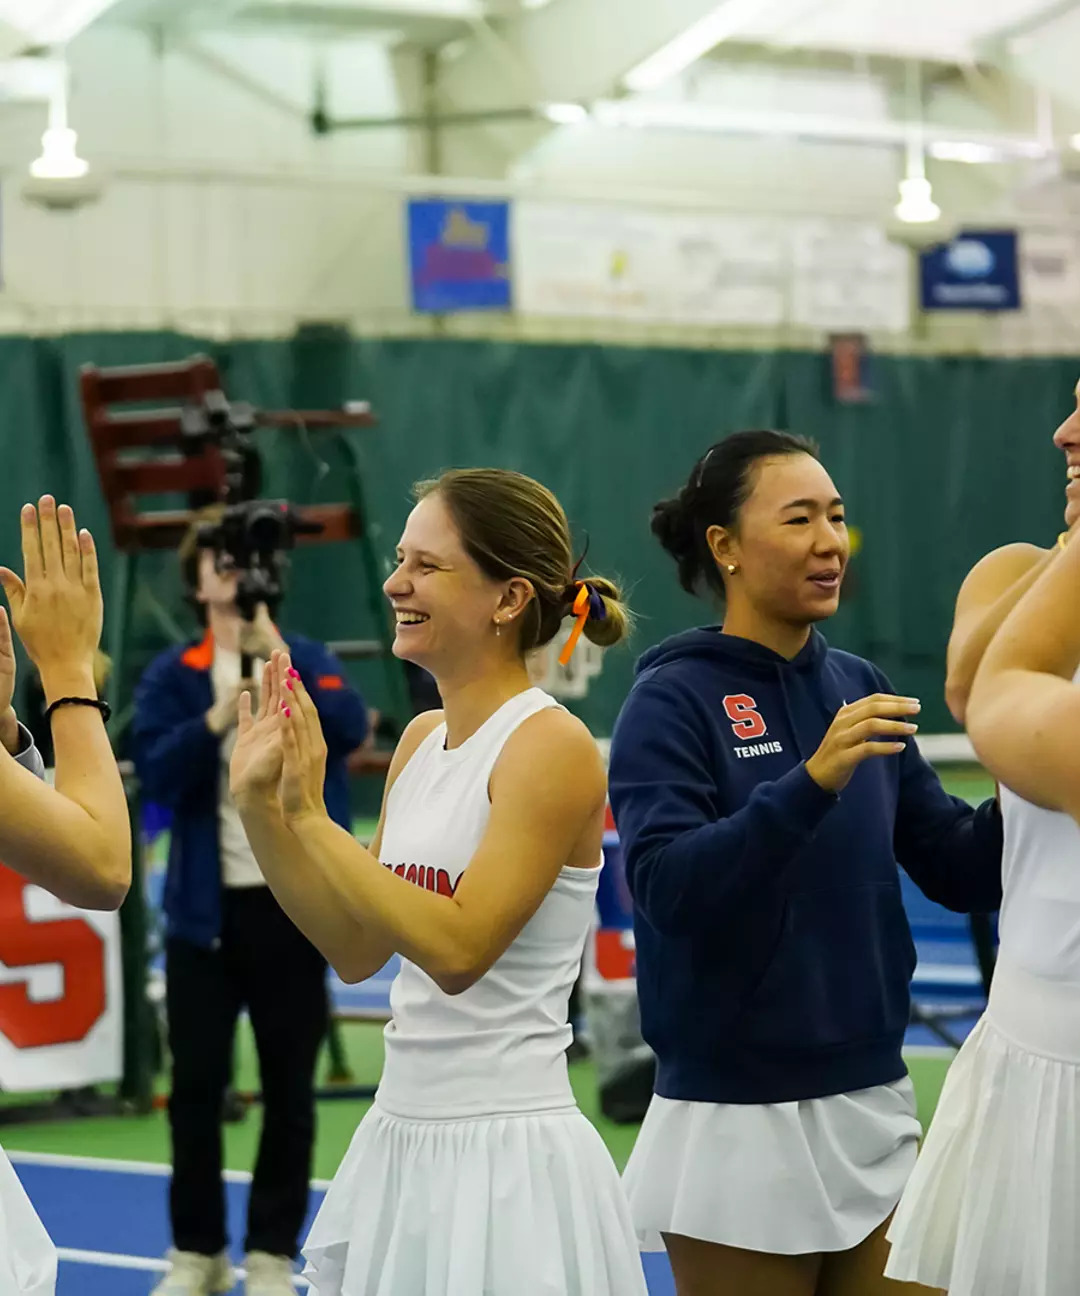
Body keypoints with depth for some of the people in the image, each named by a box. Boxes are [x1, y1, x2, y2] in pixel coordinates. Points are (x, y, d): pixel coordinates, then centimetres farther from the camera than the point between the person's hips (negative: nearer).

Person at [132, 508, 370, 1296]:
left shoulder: (308, 660, 3)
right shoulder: (172, 675, 3)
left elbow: (352, 729, -16)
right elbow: (156, 775, -10)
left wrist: (281, 663, -27)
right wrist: (217, 716, -24)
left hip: (293, 903, 0)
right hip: (207, 907, 0)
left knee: (289, 1090, 5)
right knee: (196, 1086, 4)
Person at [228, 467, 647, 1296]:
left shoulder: (553, 745, -14)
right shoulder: (423, 739, 9)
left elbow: (458, 948, -22)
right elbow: (356, 948, 12)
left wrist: (309, 815, -20)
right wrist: (260, 805, 3)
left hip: (506, 1156, -7)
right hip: (402, 1141, 7)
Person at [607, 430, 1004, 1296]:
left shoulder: (860, 690, 6)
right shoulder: (674, 699, -9)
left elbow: (961, 875, 8)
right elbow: (667, 888, -22)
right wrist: (811, 782, -33)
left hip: (873, 1104, 5)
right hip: (737, 1118, -5)